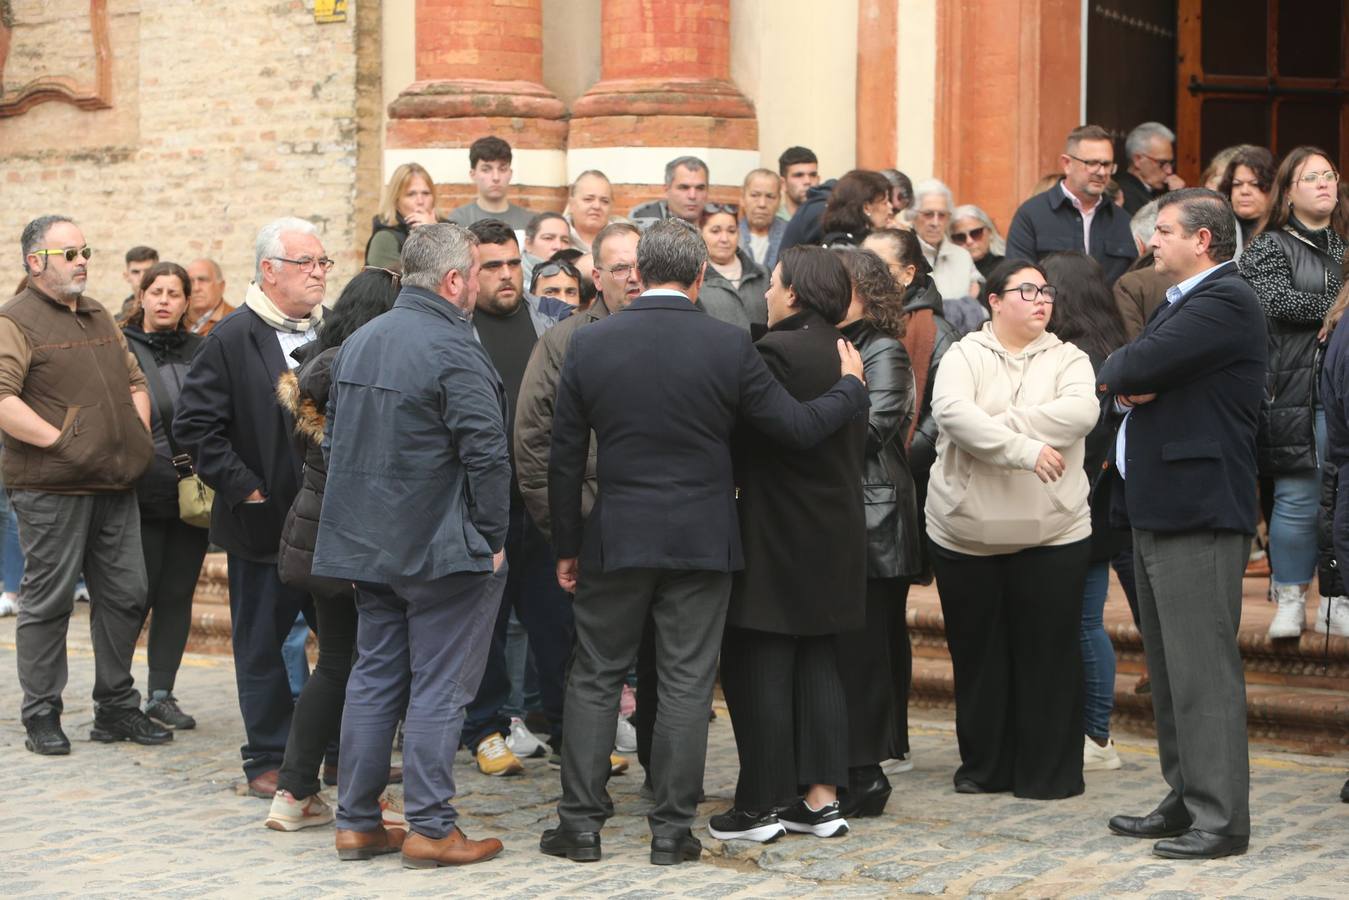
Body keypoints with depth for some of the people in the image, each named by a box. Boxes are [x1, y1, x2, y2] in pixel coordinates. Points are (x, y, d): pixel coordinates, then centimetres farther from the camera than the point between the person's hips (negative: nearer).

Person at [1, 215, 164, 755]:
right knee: (48, 602, 0)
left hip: (114, 486, 7)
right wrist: (57, 441, -19)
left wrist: (138, 437, 11)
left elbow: (134, 382, 26)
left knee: (125, 596, 9)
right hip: (50, 488, -7)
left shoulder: (99, 318, 18)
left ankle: (116, 709, 20)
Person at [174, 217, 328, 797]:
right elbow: (195, 424, -8)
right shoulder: (232, 340, -6)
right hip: (265, 523, -4)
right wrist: (243, 486, -12)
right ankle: (269, 760, 16)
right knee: (262, 646, 6)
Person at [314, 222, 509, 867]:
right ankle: (430, 828, 4)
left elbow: (335, 441, 17)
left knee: (374, 678, 13)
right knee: (438, 688, -1)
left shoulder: (358, 342, 10)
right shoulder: (453, 350, -16)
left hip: (370, 545, 8)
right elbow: (487, 456, -20)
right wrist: (491, 538, -8)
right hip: (443, 548, -8)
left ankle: (356, 821, 18)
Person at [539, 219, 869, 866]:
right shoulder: (729, 345, -8)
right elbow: (799, 430, -4)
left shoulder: (589, 344, -3)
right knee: (686, 684, 6)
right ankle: (671, 830, 10)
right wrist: (852, 385, 15)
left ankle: (580, 823, 13)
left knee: (594, 678, 11)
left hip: (616, 539, 1)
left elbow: (564, 459, 1)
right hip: (702, 542, -1)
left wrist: (566, 546, 10)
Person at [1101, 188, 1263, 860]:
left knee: (1203, 670, -8)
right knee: (1169, 670, 14)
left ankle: (1221, 819, -4)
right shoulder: (1181, 303, 20)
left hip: (1198, 509, -10)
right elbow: (1119, 381, 18)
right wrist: (1125, 388, -4)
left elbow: (1138, 368, -22)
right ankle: (1185, 801, 23)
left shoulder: (1225, 301, -13)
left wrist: (1114, 371, 0)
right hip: (1155, 506, 10)